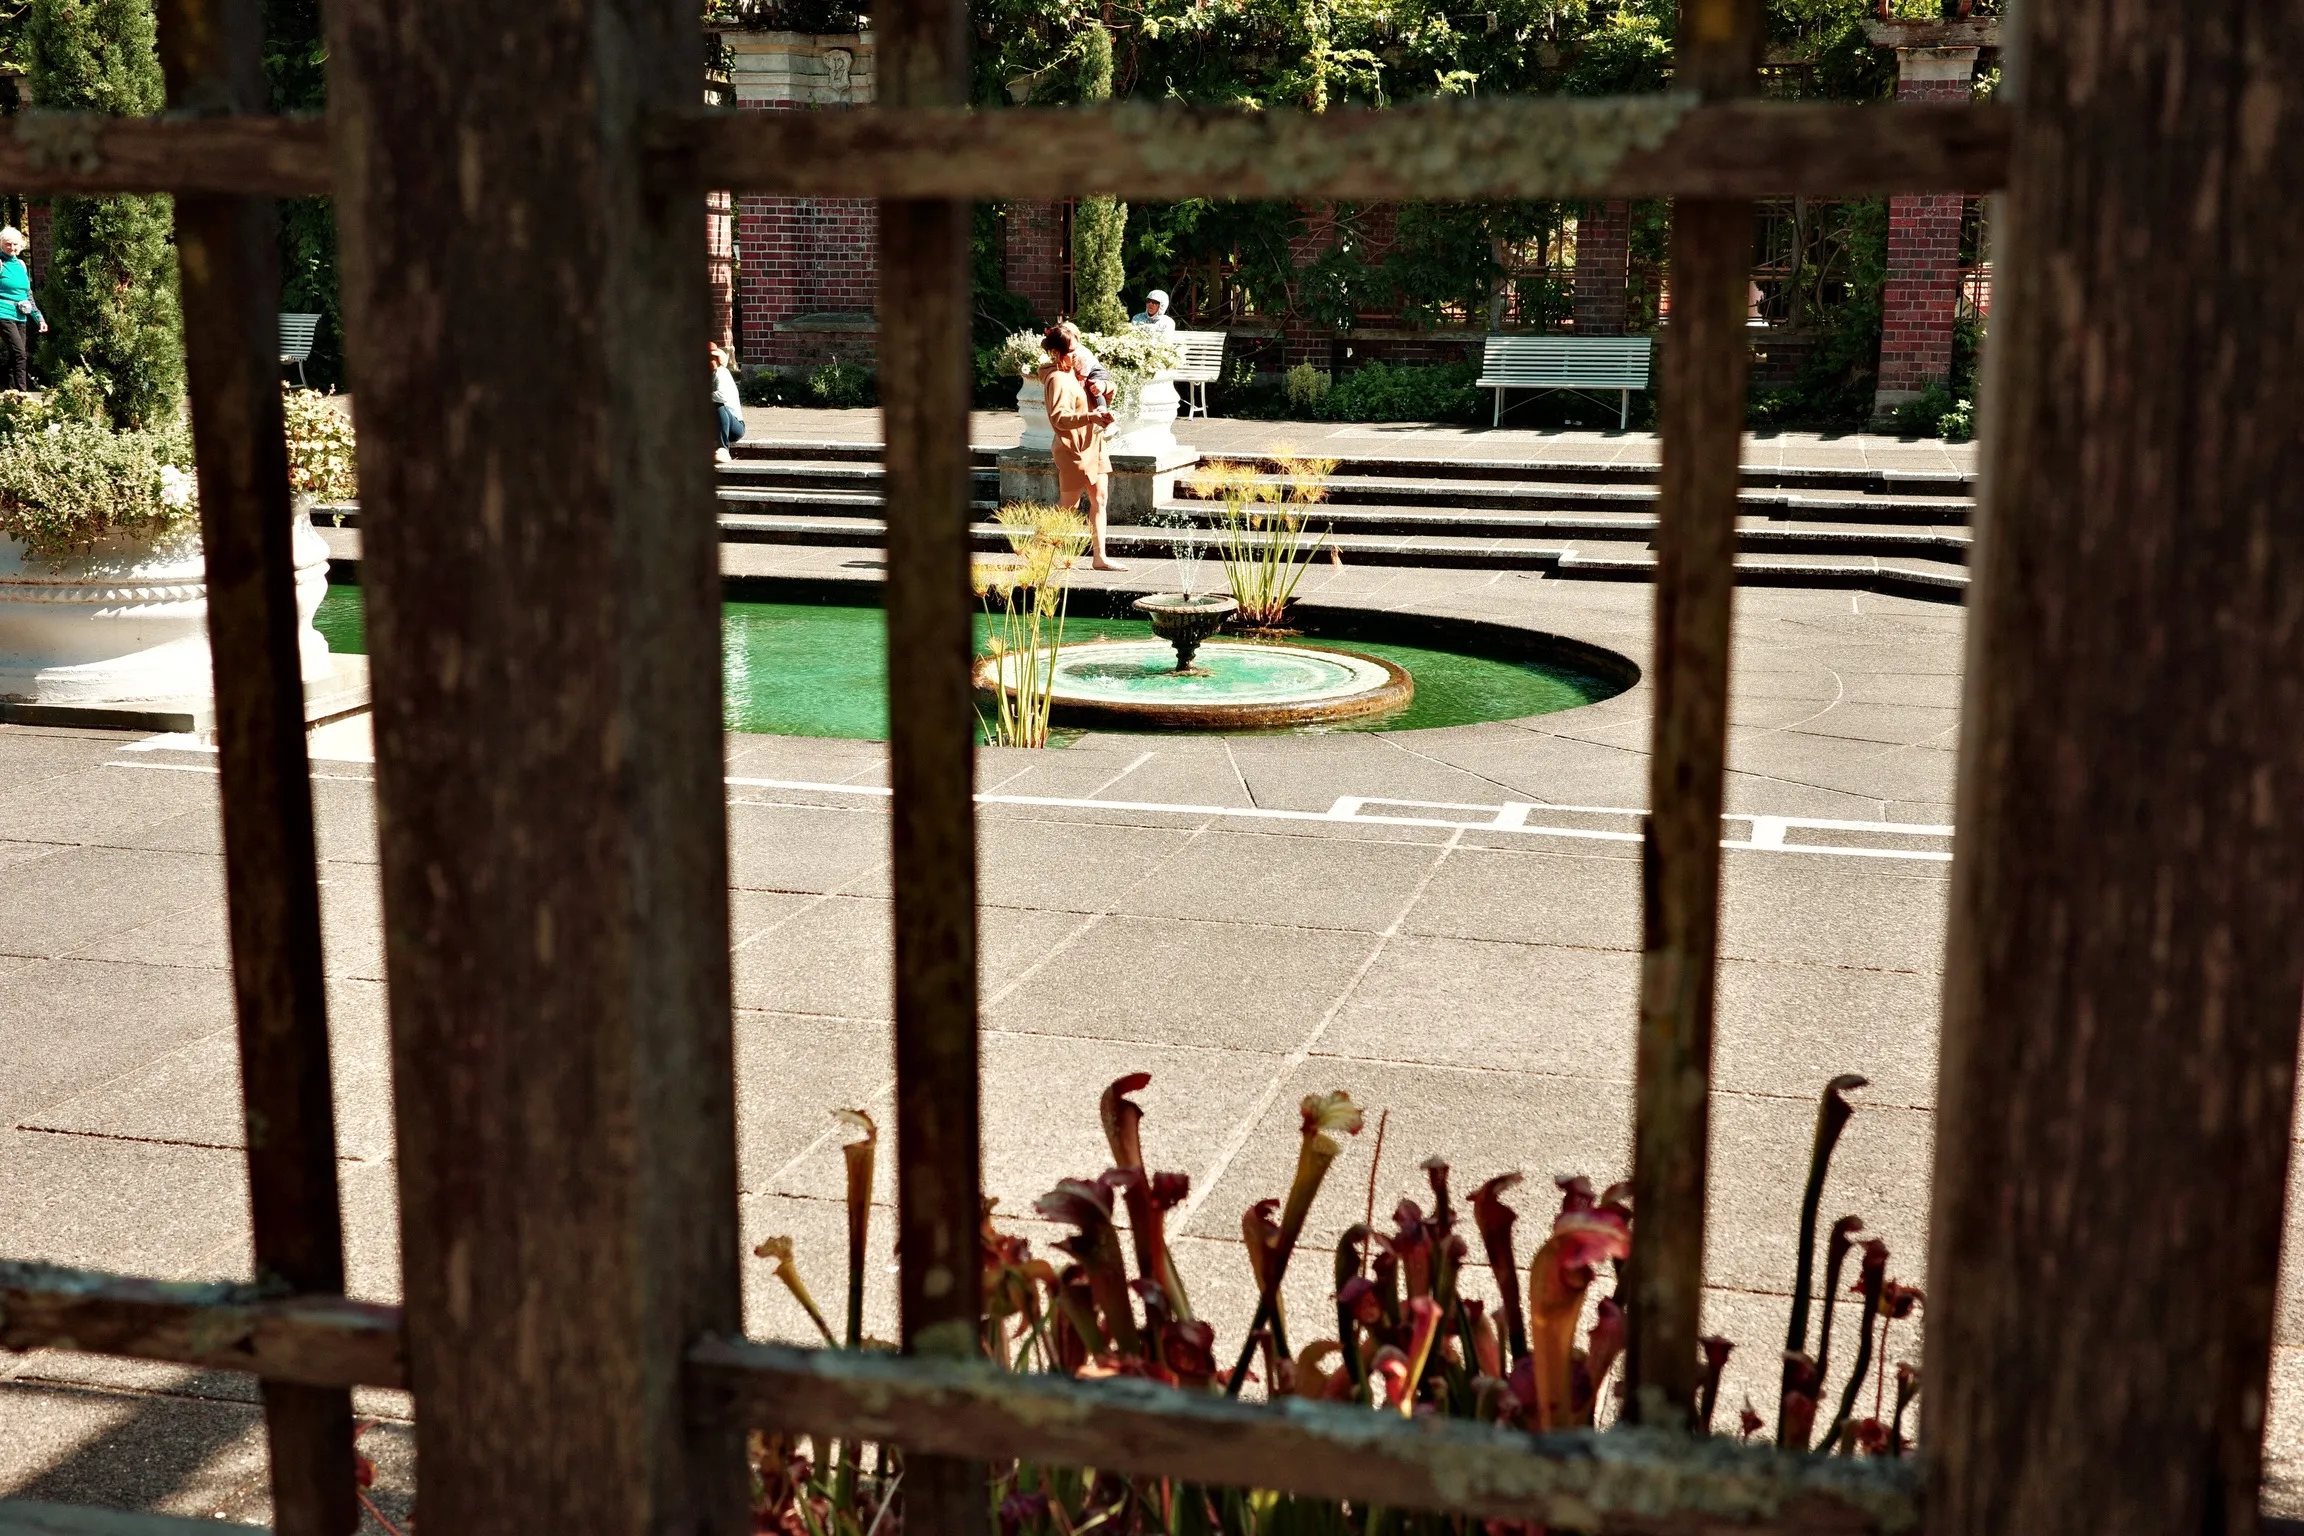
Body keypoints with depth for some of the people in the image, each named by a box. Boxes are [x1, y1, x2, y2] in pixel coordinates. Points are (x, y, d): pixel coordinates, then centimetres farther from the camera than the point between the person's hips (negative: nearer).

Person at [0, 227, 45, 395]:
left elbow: (29, 295, 21)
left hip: (20, 317, 6)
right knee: (20, 354, -17)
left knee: (14, 356, 6)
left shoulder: (21, 265, 15)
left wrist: (39, 317, 17)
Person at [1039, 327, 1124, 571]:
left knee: (1100, 499, 7)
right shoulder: (1058, 379, -17)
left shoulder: (1076, 372, 10)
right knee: (1068, 504, 0)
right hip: (1073, 448, -9)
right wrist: (1090, 416, -41)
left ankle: (1099, 556, 11)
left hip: (1093, 443, 9)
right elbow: (1059, 417, -29)